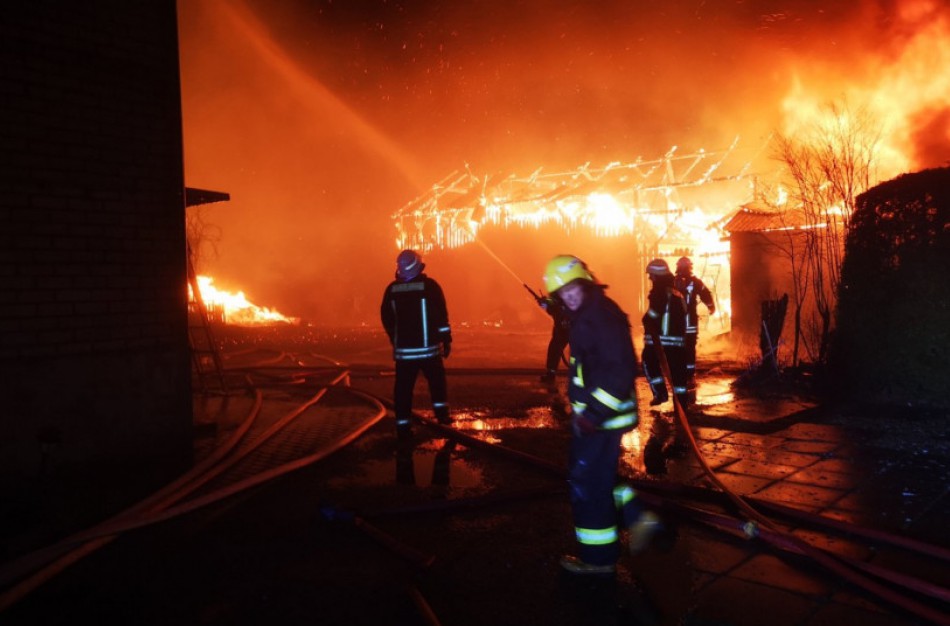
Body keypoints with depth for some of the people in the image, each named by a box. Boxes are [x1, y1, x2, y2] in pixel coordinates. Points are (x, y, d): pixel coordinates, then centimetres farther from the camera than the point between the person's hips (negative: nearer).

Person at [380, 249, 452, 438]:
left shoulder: (392, 289, 1)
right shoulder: (429, 286, -7)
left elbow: (387, 319, 8)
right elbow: (441, 316, -8)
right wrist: (446, 340, 0)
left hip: (403, 349, 2)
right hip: (428, 347, -2)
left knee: (403, 387, 5)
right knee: (436, 379, 18)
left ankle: (403, 424, 4)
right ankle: (441, 413, 17)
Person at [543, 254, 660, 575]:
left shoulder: (603, 317, -21)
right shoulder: (586, 316, 11)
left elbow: (620, 371, -28)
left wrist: (594, 413, -27)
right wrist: (583, 409, 23)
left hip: (601, 416, -10)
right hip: (590, 412, 10)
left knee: (588, 480, 0)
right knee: (590, 473, 21)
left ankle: (598, 556, 14)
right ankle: (636, 517, 26)